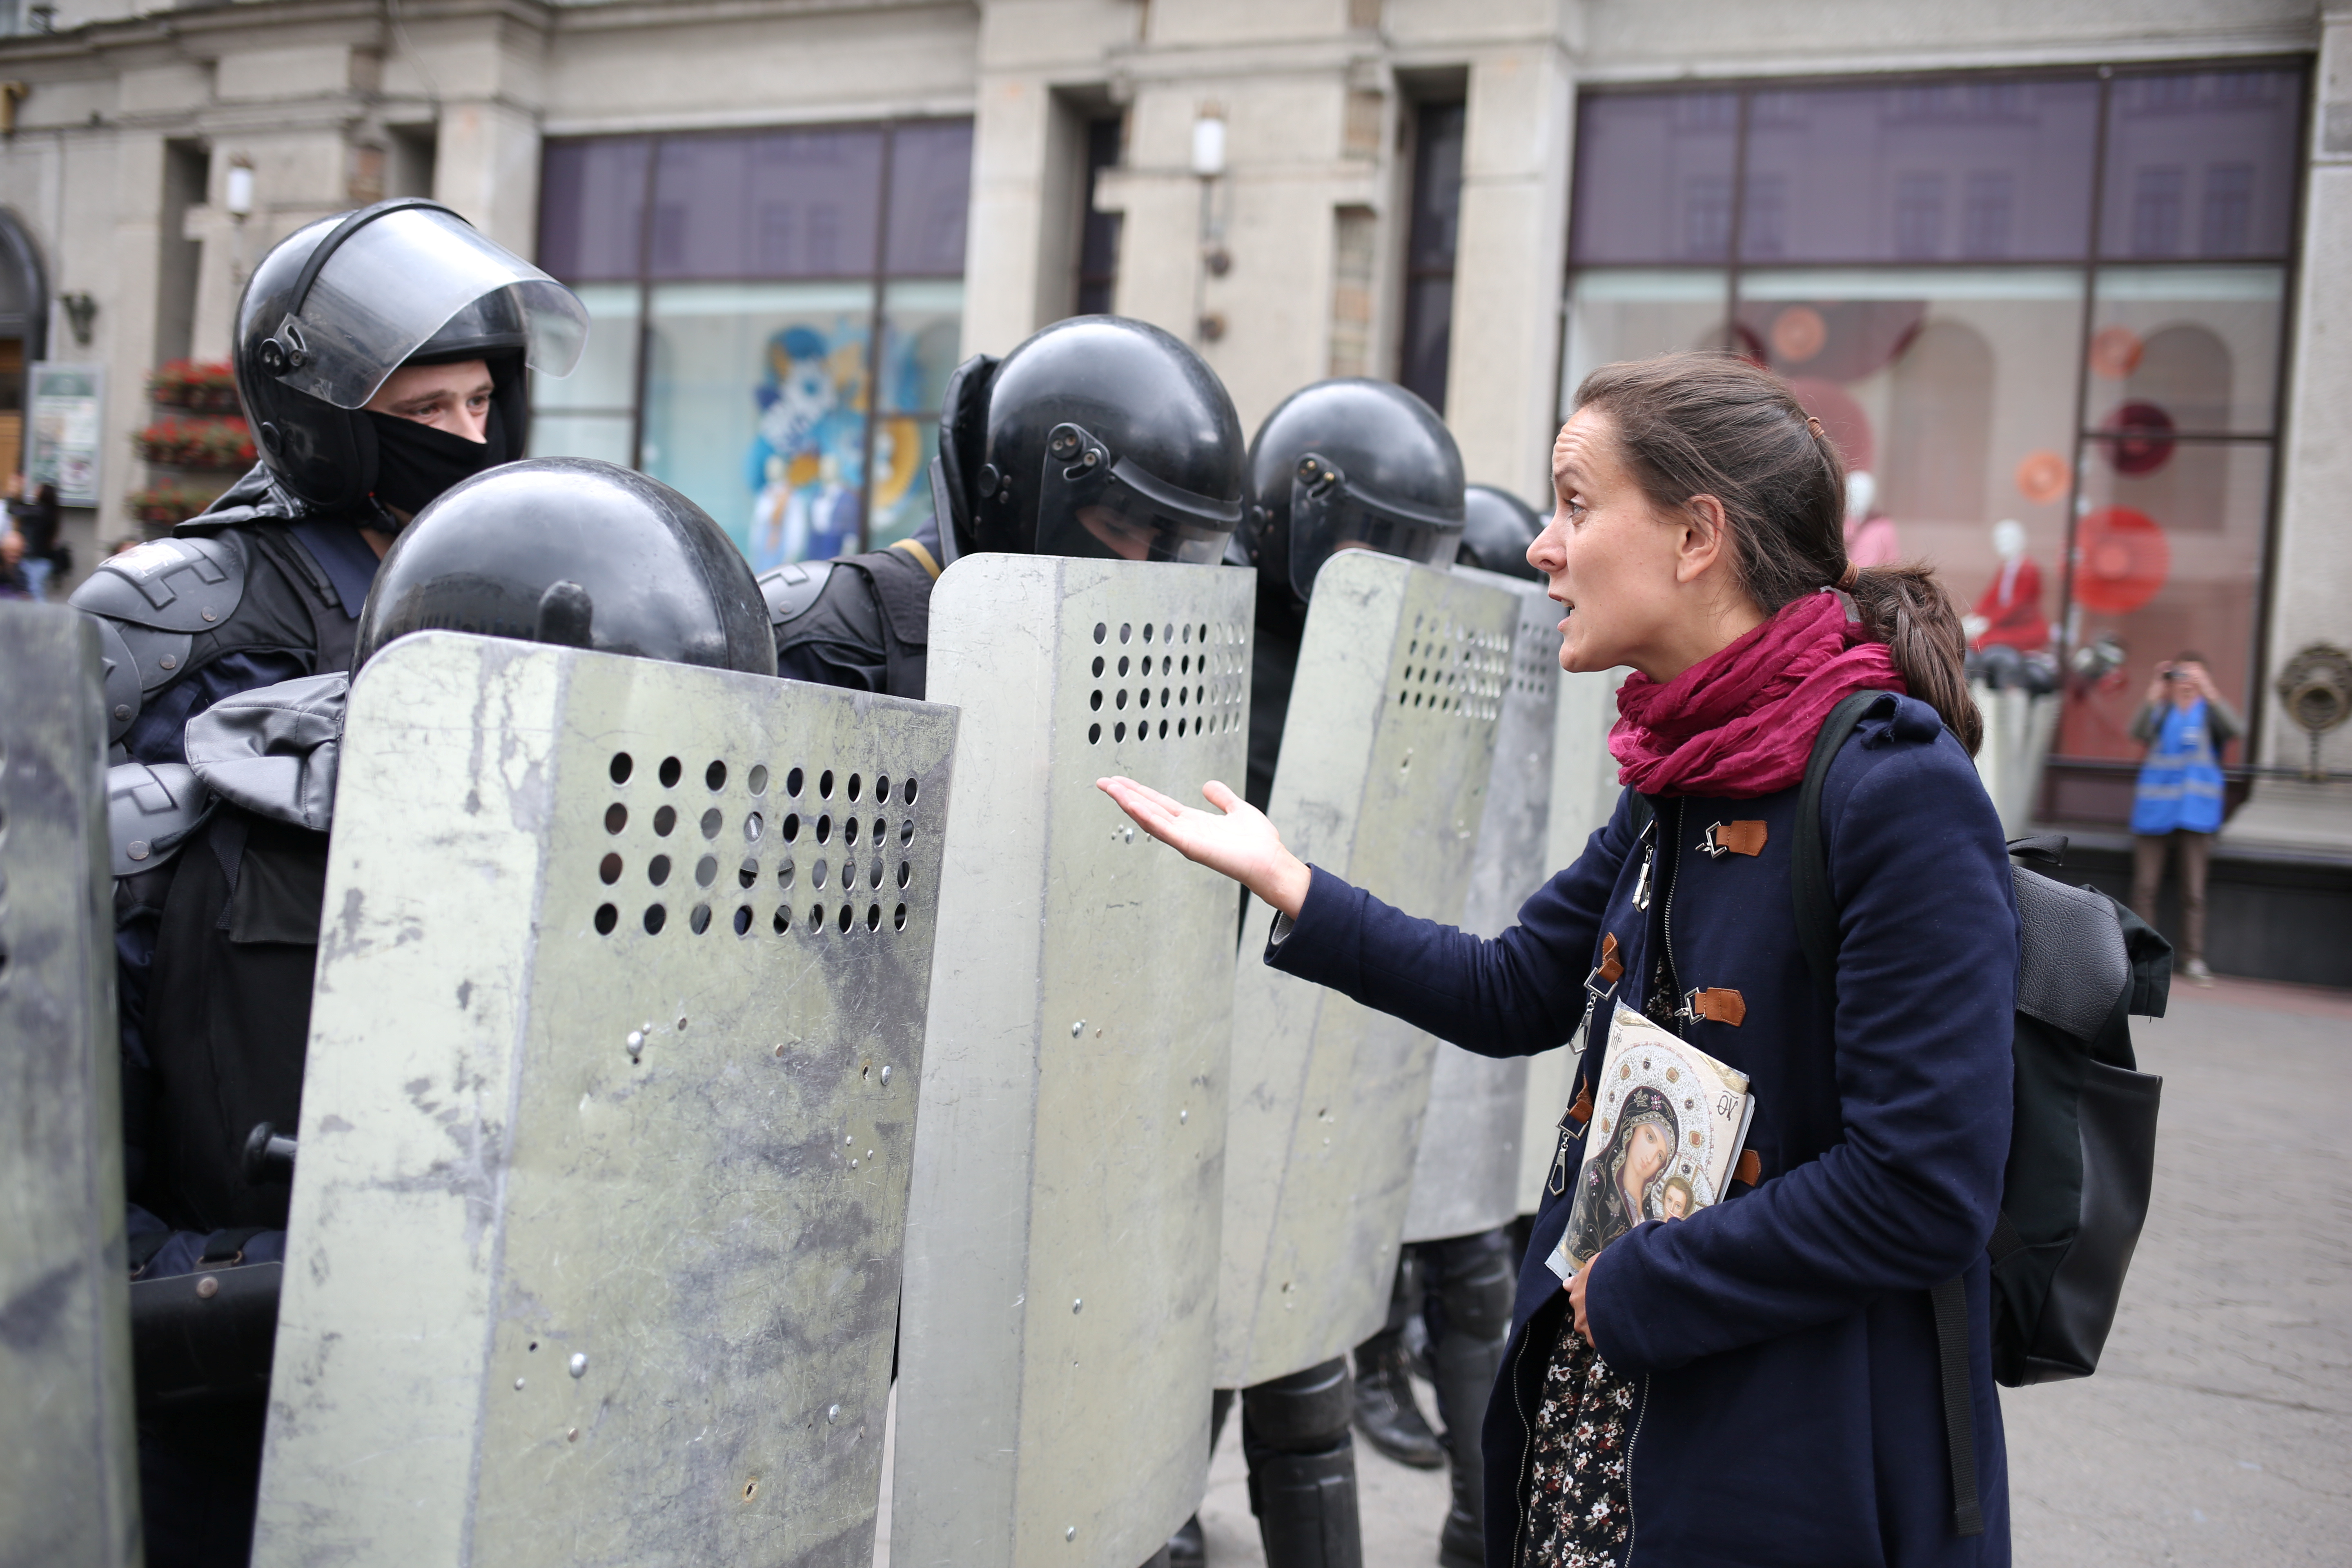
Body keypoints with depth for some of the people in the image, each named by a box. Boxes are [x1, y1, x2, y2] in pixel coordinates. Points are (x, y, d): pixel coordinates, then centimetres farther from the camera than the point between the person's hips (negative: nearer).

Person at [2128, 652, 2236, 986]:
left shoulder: (2211, 712, 6)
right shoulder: (2160, 711, 7)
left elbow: (2235, 729, -14)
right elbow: (2138, 733, -12)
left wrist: (2208, 692, -23)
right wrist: (2155, 695, -22)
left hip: (2196, 812, -1)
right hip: (2154, 812, 1)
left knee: (2194, 892, -1)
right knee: (2145, 887, 2)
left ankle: (2193, 959, 4)